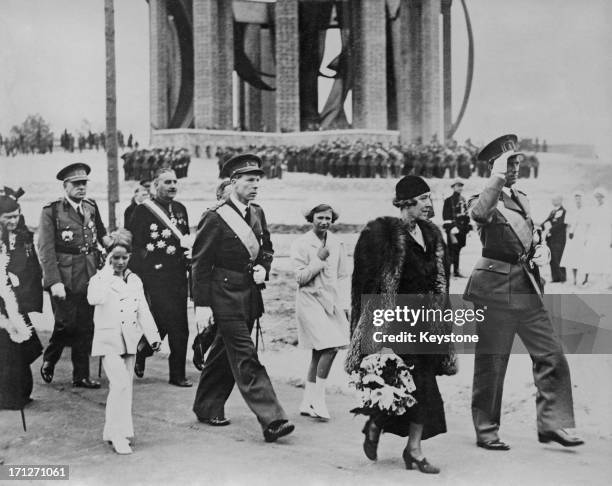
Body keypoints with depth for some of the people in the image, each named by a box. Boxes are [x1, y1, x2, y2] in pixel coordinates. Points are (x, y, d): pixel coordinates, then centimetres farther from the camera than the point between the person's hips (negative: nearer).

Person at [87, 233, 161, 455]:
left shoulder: (134, 280, 10)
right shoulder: (99, 279, -4)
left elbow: (143, 311, 13)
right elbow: (94, 299, -27)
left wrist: (153, 336, 9)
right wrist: (108, 271, -21)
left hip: (129, 341, 5)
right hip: (108, 340, -5)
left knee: (122, 387, 8)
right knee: (120, 383, -18)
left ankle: (113, 432, 18)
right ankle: (119, 435, -14)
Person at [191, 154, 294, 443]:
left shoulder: (257, 214, 9)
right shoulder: (215, 218, -13)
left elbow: (266, 248, 24)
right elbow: (201, 264, -11)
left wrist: (263, 268, 2)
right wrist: (202, 305, -14)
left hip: (251, 297, 8)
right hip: (226, 297, -7)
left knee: (225, 354, 18)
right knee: (246, 360, -9)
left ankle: (207, 408, 32)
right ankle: (271, 420, -12)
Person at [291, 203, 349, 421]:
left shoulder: (337, 244, 9)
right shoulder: (301, 244, -5)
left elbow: (342, 276, 13)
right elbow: (300, 277, -9)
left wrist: (344, 305, 8)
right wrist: (319, 259, -15)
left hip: (332, 302, 6)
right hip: (310, 301, -6)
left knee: (319, 353, 9)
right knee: (329, 348, -18)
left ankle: (307, 403, 19)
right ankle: (318, 399, -5)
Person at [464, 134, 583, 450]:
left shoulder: (522, 200, 17)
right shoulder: (483, 202, -7)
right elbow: (480, 213, -34)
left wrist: (541, 251, 6)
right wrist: (498, 176, -32)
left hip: (527, 290, 7)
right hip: (496, 291, -7)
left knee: (552, 358, 3)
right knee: (491, 364, 2)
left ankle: (551, 424, 12)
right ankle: (486, 431, 14)